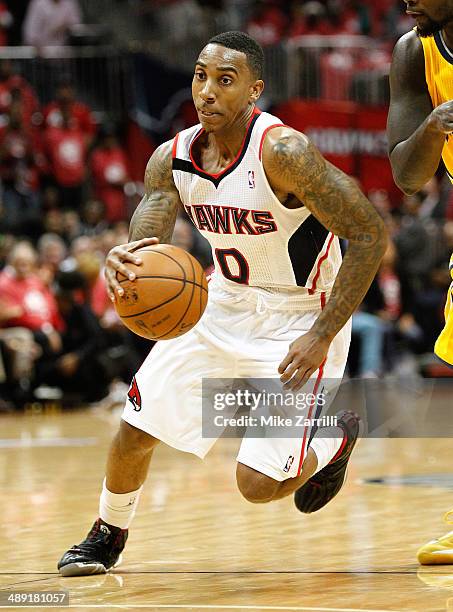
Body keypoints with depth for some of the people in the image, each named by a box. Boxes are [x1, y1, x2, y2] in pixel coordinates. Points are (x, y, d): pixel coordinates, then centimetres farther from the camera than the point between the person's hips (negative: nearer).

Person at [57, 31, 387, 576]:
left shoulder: (282, 152, -28)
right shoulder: (173, 158, -9)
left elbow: (369, 233, -26)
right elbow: (145, 242, -13)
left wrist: (323, 335, -28)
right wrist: (122, 263, -40)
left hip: (297, 319, -6)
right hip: (223, 305, 6)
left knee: (259, 484, -9)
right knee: (135, 428, 3)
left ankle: (336, 438, 22)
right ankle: (107, 538, 30)